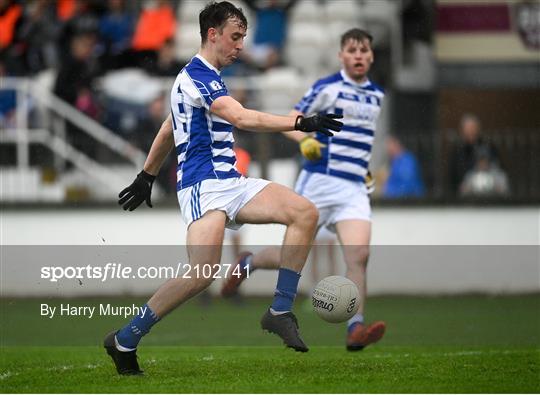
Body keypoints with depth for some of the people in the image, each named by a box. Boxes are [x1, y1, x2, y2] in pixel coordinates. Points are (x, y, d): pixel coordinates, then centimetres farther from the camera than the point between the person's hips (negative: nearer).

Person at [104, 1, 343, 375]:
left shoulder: (205, 77, 21)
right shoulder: (196, 77, -10)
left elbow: (167, 131, 31)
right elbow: (243, 118, -24)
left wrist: (146, 177, 38)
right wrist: (301, 123, -29)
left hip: (231, 182, 10)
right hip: (204, 184, -10)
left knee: (305, 212, -8)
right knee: (204, 271, -27)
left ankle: (280, 311, -9)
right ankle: (124, 341, -14)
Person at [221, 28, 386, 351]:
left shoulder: (377, 95, 14)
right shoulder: (327, 88, -4)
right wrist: (304, 139, -25)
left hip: (355, 188, 4)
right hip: (320, 182, -4)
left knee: (359, 256, -15)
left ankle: (356, 330, -19)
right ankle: (247, 264, 33)